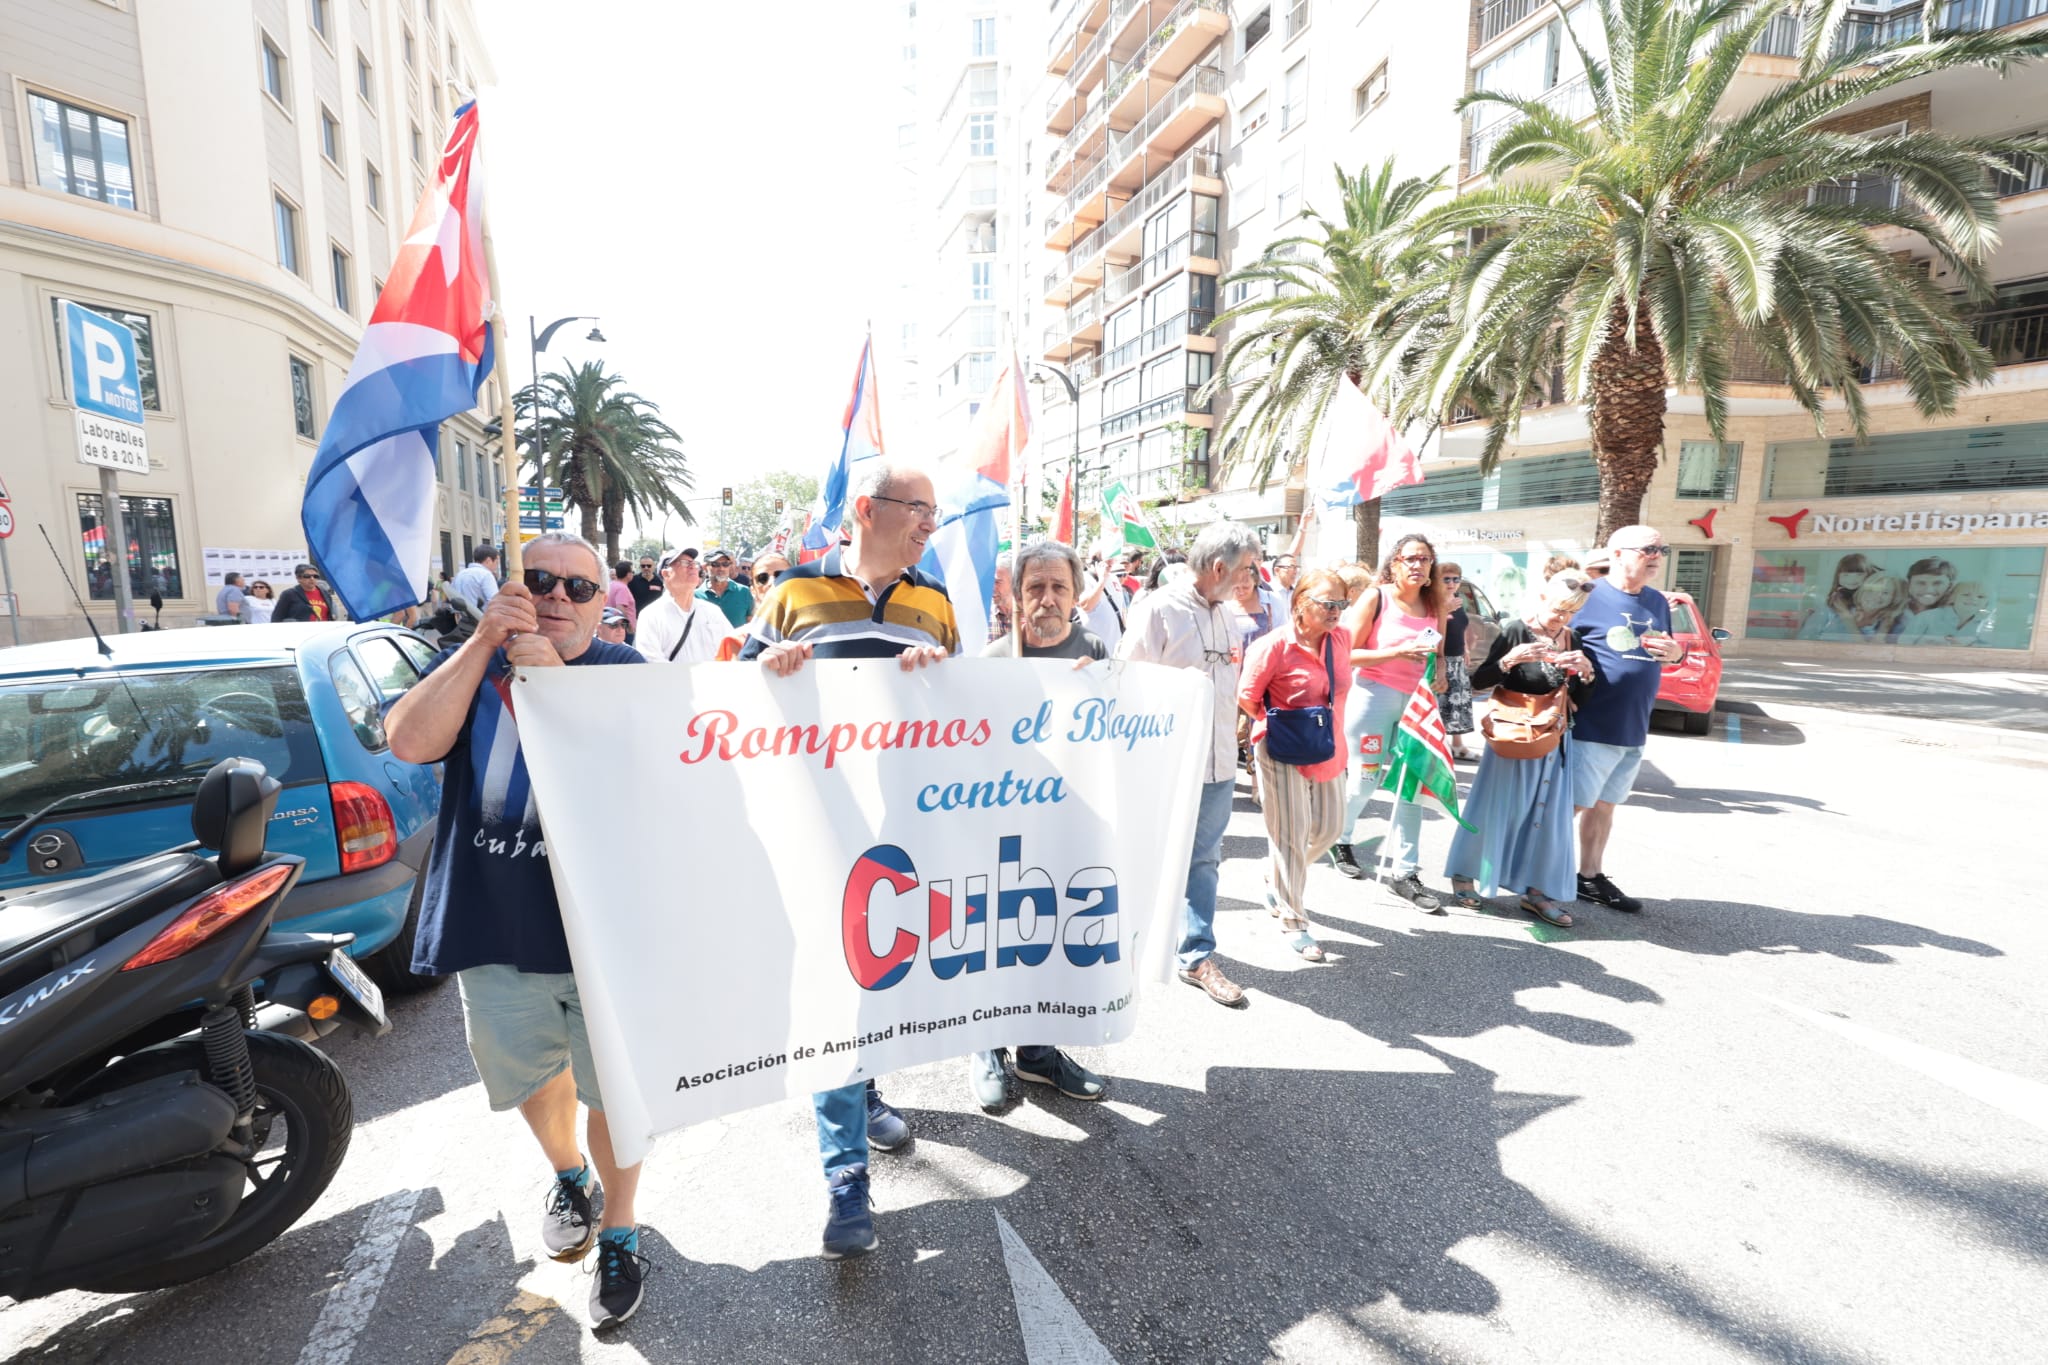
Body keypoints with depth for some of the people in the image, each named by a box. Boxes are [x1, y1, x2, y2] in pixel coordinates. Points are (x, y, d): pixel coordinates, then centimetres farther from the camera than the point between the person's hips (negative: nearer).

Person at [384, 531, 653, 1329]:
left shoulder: (624, 671, -6)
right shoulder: (470, 662, 2)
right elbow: (409, 742, -15)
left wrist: (551, 676, -27)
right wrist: (483, 641, -20)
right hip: (494, 926, 4)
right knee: (532, 1074, 25)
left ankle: (620, 1234, 34)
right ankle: (569, 1179, 53)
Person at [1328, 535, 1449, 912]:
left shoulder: (1436, 604, 8)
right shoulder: (1375, 598, -7)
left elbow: (1436, 655, 20)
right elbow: (1347, 655, -12)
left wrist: (1438, 672, 0)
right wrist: (1397, 652, -20)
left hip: (1416, 702, 5)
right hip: (1373, 696, -4)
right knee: (1365, 781, 5)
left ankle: (1404, 873, 12)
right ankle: (1340, 838, 34)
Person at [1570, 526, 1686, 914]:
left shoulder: (1658, 602, 12)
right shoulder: (1589, 594, -10)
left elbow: (1670, 653, 22)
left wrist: (1676, 652, 0)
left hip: (1633, 731, 7)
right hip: (1590, 727, -7)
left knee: (1603, 805, 16)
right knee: (1568, 804, -2)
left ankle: (1591, 878, 28)